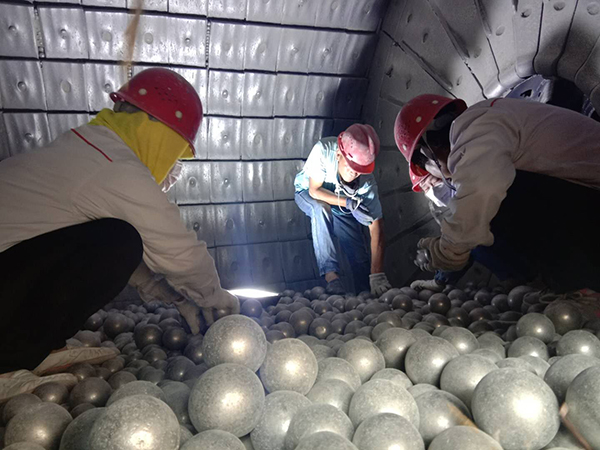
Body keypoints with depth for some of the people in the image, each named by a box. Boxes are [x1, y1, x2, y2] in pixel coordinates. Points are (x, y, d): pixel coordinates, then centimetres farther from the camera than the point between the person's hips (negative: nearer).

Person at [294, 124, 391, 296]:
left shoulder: (366, 180, -32)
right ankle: (331, 275, -34)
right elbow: (314, 190, -27)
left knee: (360, 255, -16)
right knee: (321, 208, -37)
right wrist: (349, 203, -40)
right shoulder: (323, 150, -37)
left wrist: (377, 275, -38)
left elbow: (376, 227, -32)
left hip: (342, 207, 2)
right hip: (308, 194, -1)